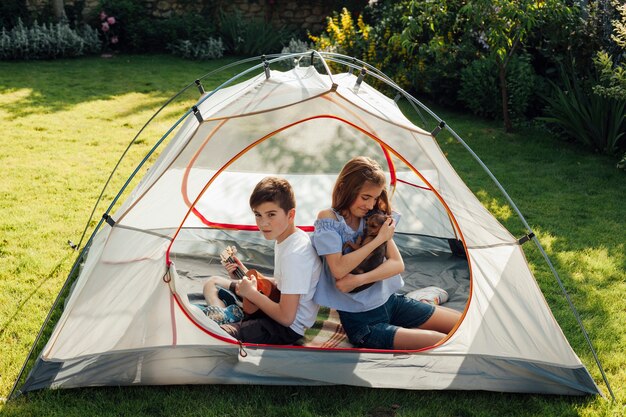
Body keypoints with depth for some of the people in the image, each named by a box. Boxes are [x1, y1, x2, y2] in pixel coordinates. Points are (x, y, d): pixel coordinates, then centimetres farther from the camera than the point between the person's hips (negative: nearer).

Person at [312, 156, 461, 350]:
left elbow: (398, 264, -5)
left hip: (391, 302, 6)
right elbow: (339, 270, -23)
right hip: (362, 322, -6)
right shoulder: (328, 220, -11)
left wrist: (359, 279, -20)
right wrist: (378, 239, -17)